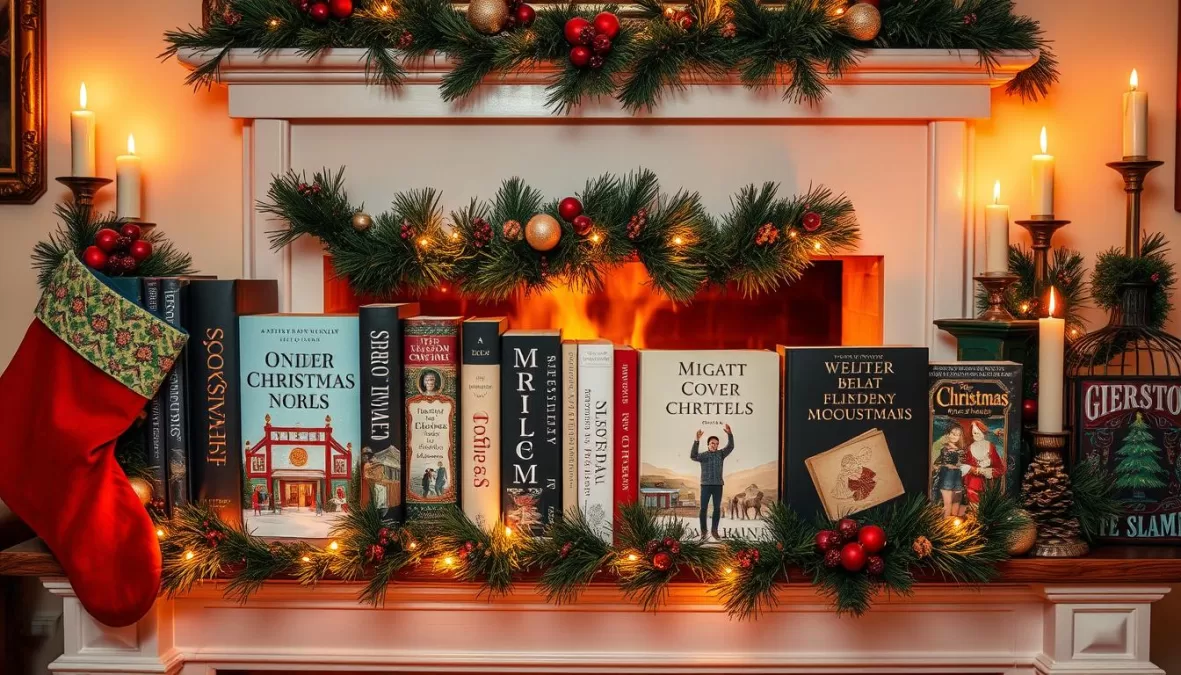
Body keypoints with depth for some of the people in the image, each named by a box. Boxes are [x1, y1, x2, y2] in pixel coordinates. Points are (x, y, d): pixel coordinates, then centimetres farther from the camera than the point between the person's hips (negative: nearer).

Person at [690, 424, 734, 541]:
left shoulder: (721, 454, 6)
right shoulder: (702, 455, -1)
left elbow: (730, 447, -9)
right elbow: (693, 456, -23)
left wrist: (729, 433, -25)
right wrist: (697, 440, -33)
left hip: (718, 485, 2)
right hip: (706, 485, -2)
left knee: (717, 508, 3)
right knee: (703, 508, -2)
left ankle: (714, 530, 13)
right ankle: (703, 531, 8)